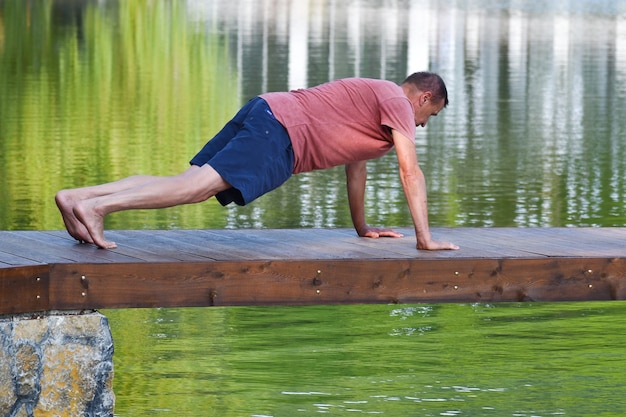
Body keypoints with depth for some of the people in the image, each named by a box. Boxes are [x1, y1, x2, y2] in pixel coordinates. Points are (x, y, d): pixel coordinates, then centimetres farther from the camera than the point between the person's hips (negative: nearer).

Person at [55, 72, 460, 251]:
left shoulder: (374, 98, 31)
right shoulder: (396, 102, 2)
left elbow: (355, 168, 38)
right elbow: (410, 172, -4)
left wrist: (362, 227, 40)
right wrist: (425, 239, -2)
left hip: (265, 114, 9)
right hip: (278, 134, -9)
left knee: (191, 179, -5)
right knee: (200, 183, -24)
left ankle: (76, 197, -18)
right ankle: (96, 206, -40)